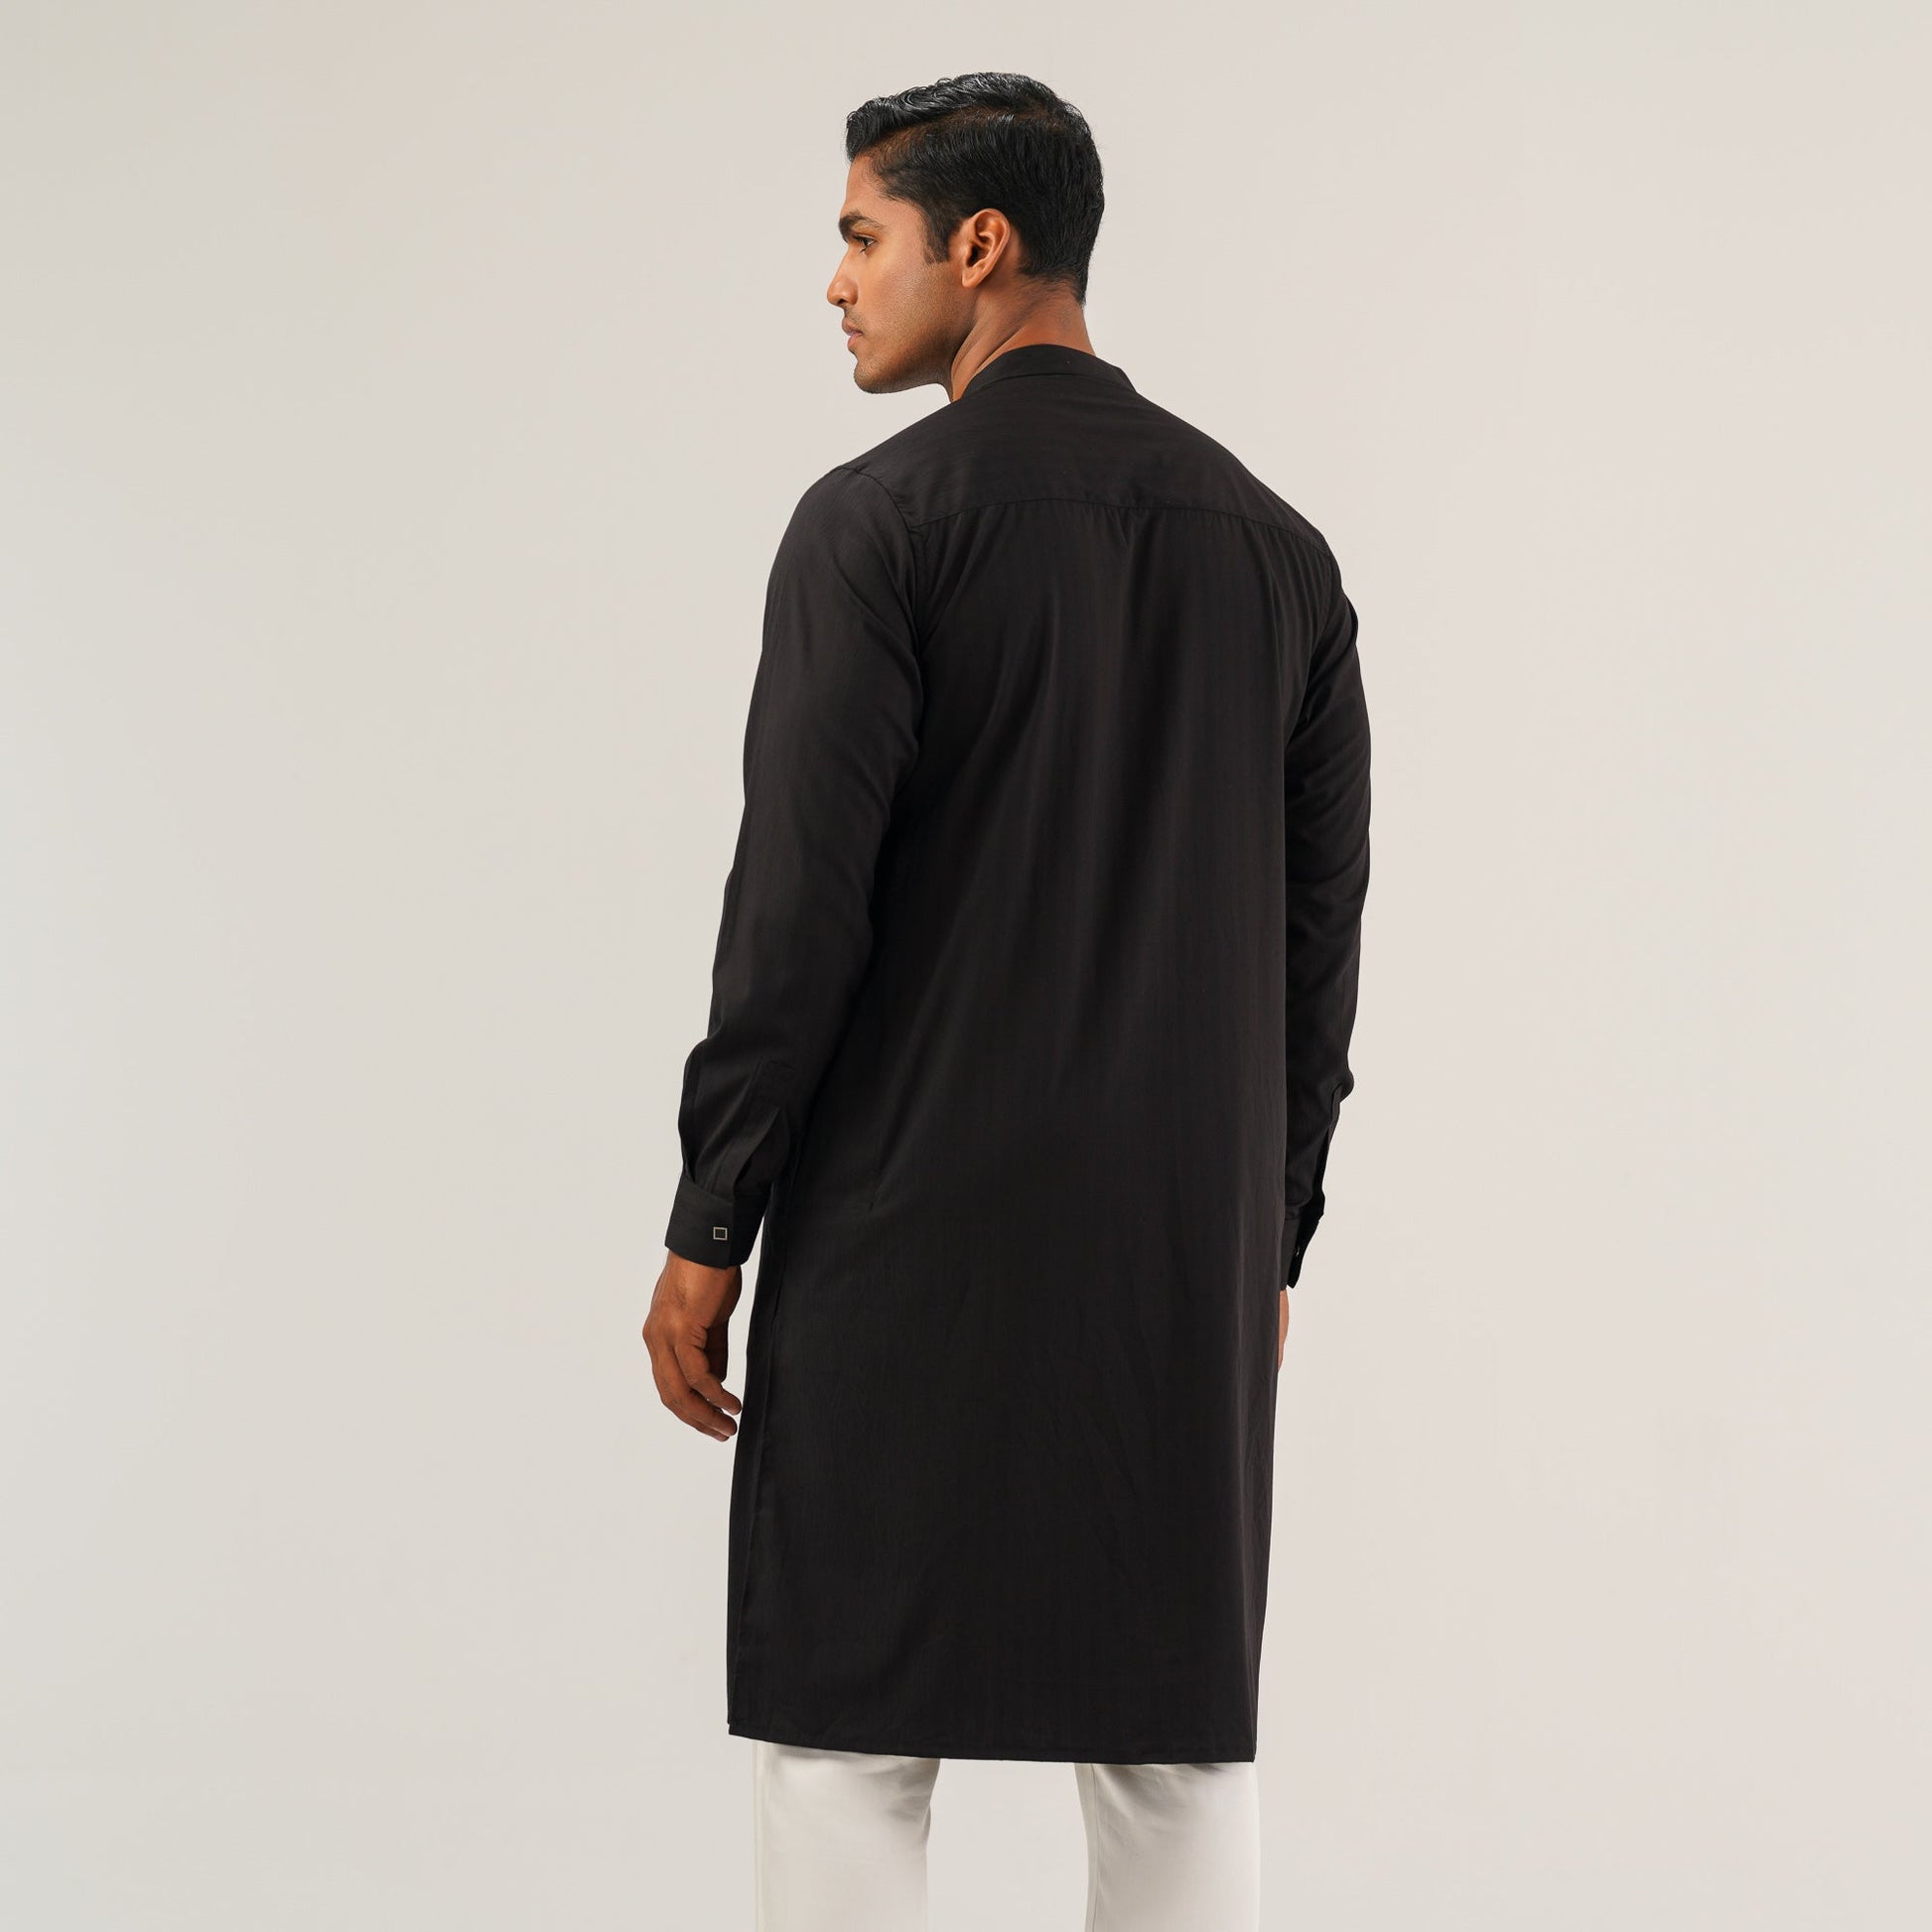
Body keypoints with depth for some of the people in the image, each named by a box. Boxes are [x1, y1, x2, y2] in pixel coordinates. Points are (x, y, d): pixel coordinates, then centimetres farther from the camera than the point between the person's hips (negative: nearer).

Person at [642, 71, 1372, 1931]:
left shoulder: (878, 520, -8)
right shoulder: (1273, 542, 10)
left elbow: (800, 902, -12)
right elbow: (1321, 926, 11)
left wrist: (706, 1233, -6)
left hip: (910, 1239, -5)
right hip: (1188, 1254, 5)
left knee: (846, 1748, 2)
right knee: (1177, 1751, 9)